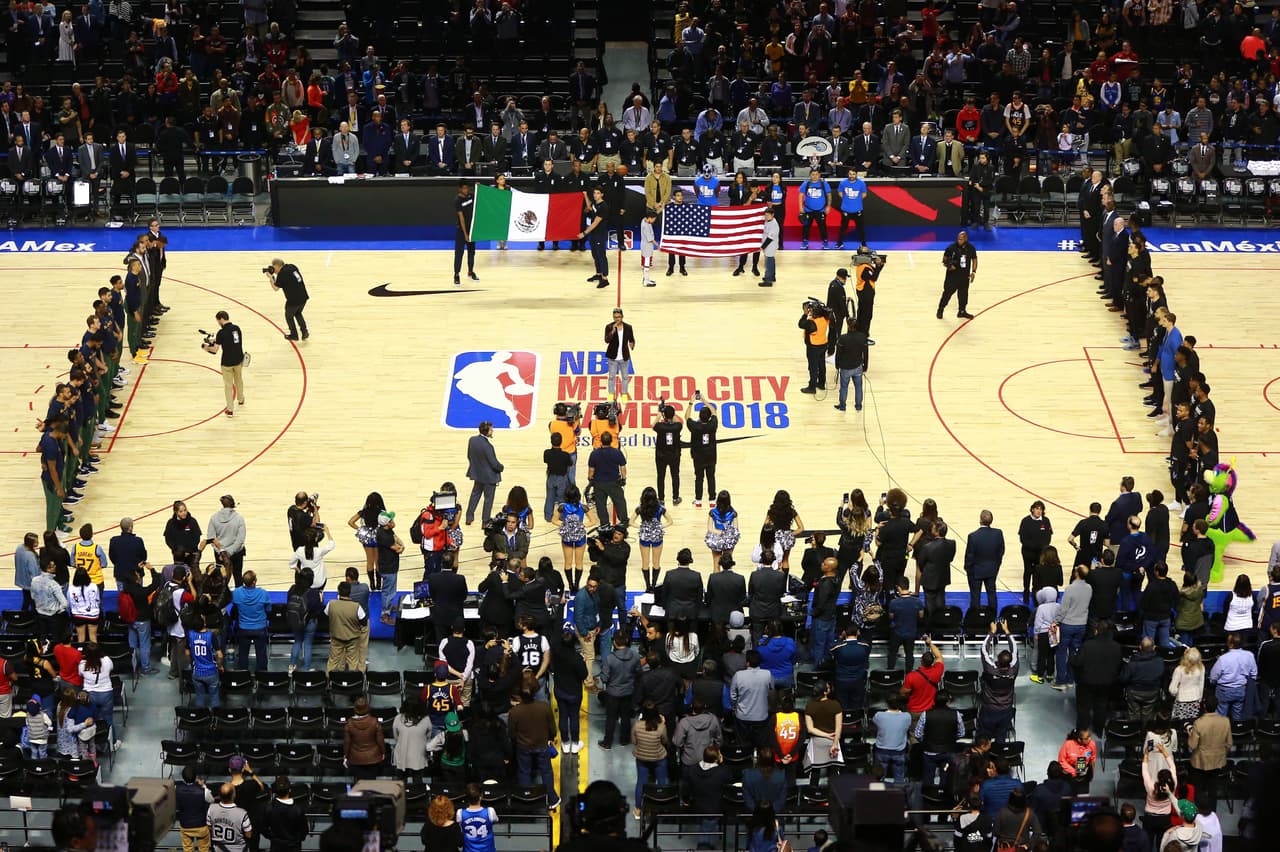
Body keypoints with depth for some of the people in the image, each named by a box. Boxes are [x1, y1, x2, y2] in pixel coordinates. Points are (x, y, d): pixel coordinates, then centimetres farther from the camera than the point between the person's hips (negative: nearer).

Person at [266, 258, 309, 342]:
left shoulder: (281, 274, -14)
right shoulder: (292, 267, 8)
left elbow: (275, 288, -7)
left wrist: (271, 277, 2)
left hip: (293, 300, -7)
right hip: (303, 297, 7)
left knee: (289, 316, 19)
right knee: (298, 313, 30)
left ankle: (294, 335, 28)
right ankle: (304, 331, 19)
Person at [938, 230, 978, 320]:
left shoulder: (970, 248, -4)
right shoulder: (952, 248, -14)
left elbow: (974, 259, 9)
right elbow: (944, 259, -5)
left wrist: (973, 272, -1)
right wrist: (949, 265, -25)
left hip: (964, 275, 3)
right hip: (952, 275, -3)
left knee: (963, 293, 11)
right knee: (947, 292, 2)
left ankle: (962, 311, 26)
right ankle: (940, 310, 18)